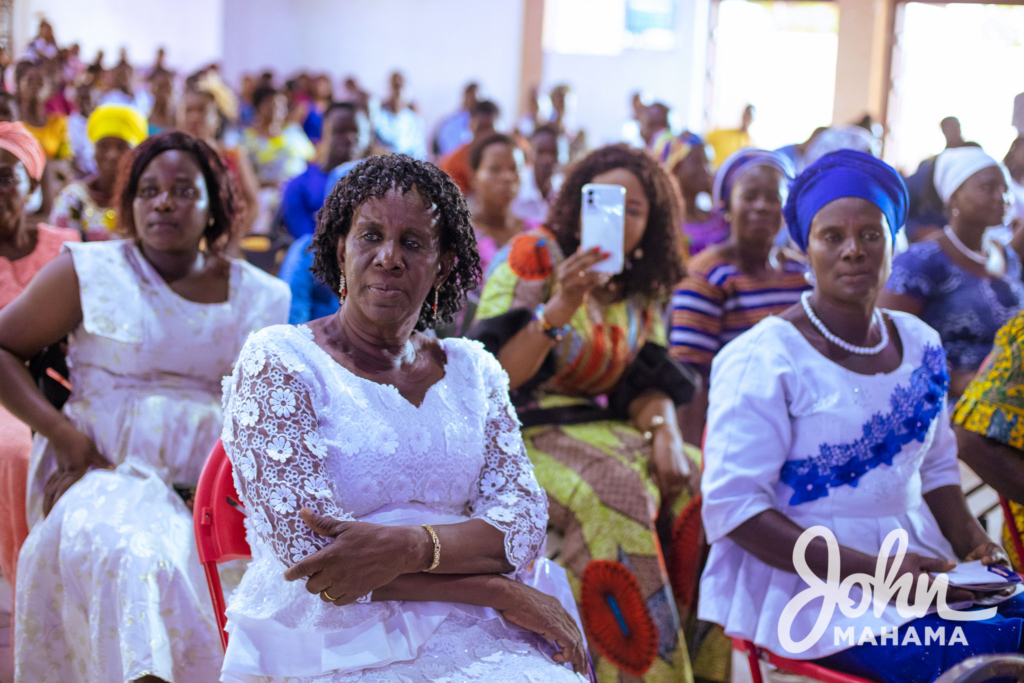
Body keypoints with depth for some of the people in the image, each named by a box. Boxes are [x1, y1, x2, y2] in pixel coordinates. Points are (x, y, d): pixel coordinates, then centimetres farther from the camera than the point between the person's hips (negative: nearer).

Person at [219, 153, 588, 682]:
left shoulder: (472, 370, 13)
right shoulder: (276, 361, -2)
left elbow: (523, 519, 3)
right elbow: (309, 551, -11)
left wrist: (406, 546, -18)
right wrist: (502, 592, -11)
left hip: (469, 637, 5)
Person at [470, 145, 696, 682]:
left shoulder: (640, 292, 12)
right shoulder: (534, 257, -8)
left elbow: (649, 382, 10)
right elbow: (491, 380, -16)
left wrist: (665, 433, -11)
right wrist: (559, 307, -28)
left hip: (601, 432, 7)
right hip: (521, 435, -7)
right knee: (611, 494, -32)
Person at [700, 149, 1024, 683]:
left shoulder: (920, 346, 10)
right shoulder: (761, 360, -10)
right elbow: (732, 505, -14)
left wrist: (972, 542, 0)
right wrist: (871, 570, -19)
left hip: (923, 569, 6)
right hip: (811, 586, -6)